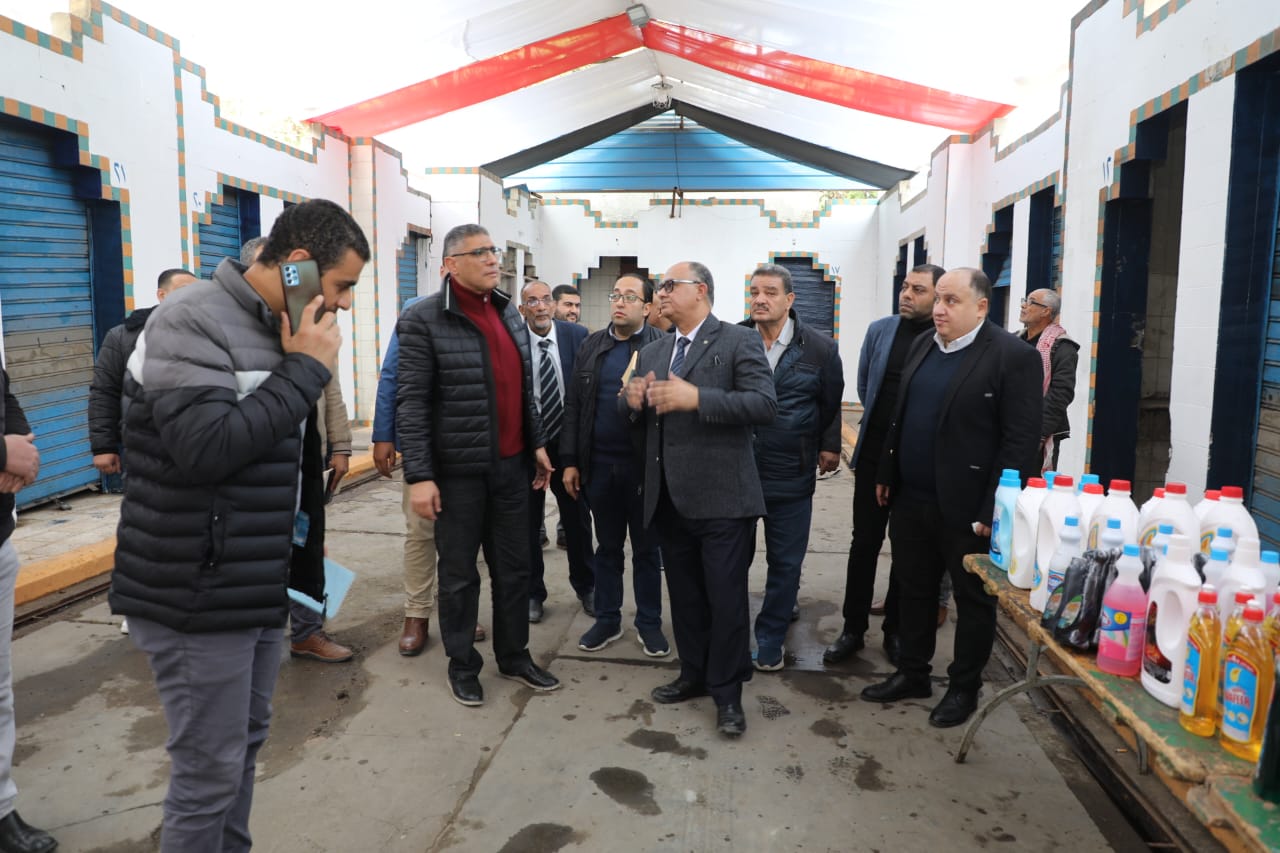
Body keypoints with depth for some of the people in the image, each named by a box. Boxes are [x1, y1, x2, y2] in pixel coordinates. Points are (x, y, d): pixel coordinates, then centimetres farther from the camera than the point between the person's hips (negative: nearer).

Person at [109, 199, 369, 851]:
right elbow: (203, 447, -29)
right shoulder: (192, 322, -16)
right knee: (209, 772, 2)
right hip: (198, 597, -9)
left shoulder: (276, 330, 11)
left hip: (259, 587, 9)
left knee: (244, 747, 21)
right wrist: (306, 370, -22)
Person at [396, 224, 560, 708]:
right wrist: (419, 475, -17)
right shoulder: (423, 321, -10)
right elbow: (412, 402, -13)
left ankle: (514, 656, 31)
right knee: (459, 573, 9)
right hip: (459, 470, -6)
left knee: (514, 567, 14)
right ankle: (462, 666, 26)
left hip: (512, 465, 6)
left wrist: (537, 443, 14)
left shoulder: (508, 313, 10)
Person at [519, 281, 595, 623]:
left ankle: (585, 586, 32)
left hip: (569, 441, 1)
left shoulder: (577, 335, -6)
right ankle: (532, 592, 28)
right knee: (528, 523, 11)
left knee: (577, 519, 14)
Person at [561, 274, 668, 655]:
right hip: (599, 464, 3)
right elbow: (573, 406, 7)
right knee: (607, 547, 14)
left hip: (646, 465, -3)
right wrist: (570, 461, 3)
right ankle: (607, 620, 28)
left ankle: (649, 623, 24)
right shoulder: (591, 345, 7)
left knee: (646, 548, 10)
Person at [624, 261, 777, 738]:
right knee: (684, 596, 17)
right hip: (669, 498, 6)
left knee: (726, 599, 2)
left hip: (721, 499, -6)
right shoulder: (651, 353, 16)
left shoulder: (739, 342, -5)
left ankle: (727, 693, 18)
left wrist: (696, 398, -23)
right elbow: (639, 421, 20)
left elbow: (765, 404, -16)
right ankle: (694, 675, 33)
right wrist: (634, 403, -4)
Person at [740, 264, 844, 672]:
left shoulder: (820, 348, -2)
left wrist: (829, 447, 7)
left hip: (791, 475, 0)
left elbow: (832, 405, 9)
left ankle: (770, 638, 28)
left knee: (785, 562, 10)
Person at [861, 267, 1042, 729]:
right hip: (911, 499, 7)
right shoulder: (922, 346, 9)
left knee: (973, 600, 11)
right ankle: (912, 674, 33)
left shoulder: (1013, 356, -13)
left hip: (967, 507, -6)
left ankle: (964, 688, 27)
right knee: (913, 591, 17)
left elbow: (1020, 441, -15)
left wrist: (994, 509, -17)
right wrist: (886, 474, 13)